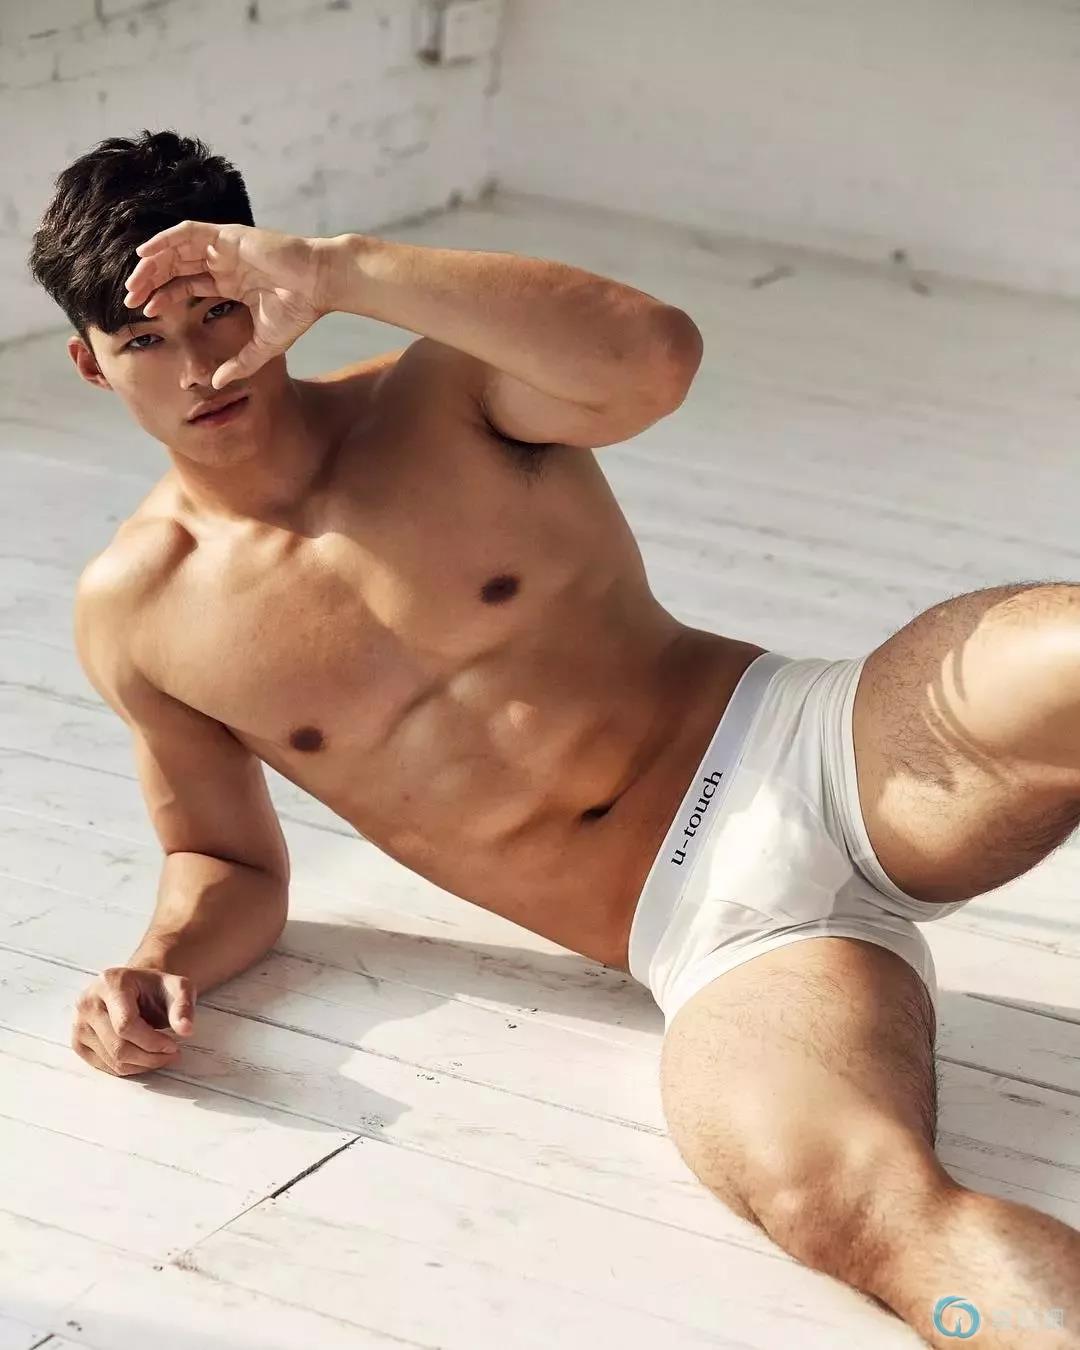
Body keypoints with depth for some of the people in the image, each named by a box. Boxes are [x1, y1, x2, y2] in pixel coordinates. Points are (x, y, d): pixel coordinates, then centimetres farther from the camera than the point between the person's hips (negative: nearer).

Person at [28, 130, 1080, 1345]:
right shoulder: (134, 612, 10)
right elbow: (230, 865, 21)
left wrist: (342, 271, -21)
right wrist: (160, 964, -2)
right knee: (836, 1198, -36)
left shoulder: (444, 398, 2)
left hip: (819, 747, 1)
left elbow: (653, 359, -20)